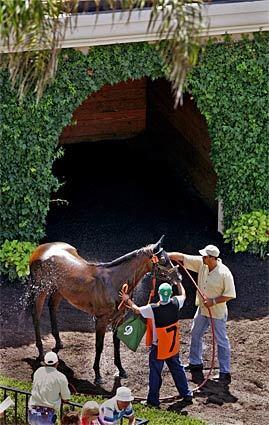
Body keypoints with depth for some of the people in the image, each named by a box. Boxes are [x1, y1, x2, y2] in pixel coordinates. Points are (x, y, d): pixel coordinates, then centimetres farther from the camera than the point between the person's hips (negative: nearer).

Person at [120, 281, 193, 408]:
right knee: (177, 370, 19)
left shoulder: (153, 309, -26)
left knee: (155, 373, 8)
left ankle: (153, 400, 16)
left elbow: (137, 310, -8)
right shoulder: (175, 303, -14)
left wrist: (128, 300, 9)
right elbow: (183, 295, 11)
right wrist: (179, 283, 28)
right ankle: (187, 395, 25)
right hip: (173, 347, 4)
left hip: (158, 348, -4)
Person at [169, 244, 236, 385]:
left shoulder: (224, 273, -26)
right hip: (202, 309, 7)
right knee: (195, 335, 20)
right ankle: (195, 364, 38)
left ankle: (225, 373, 8)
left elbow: (230, 295, -20)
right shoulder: (201, 263, -10)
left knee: (221, 341, 1)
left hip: (217, 312, -7)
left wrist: (214, 301, -26)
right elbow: (182, 257, -7)